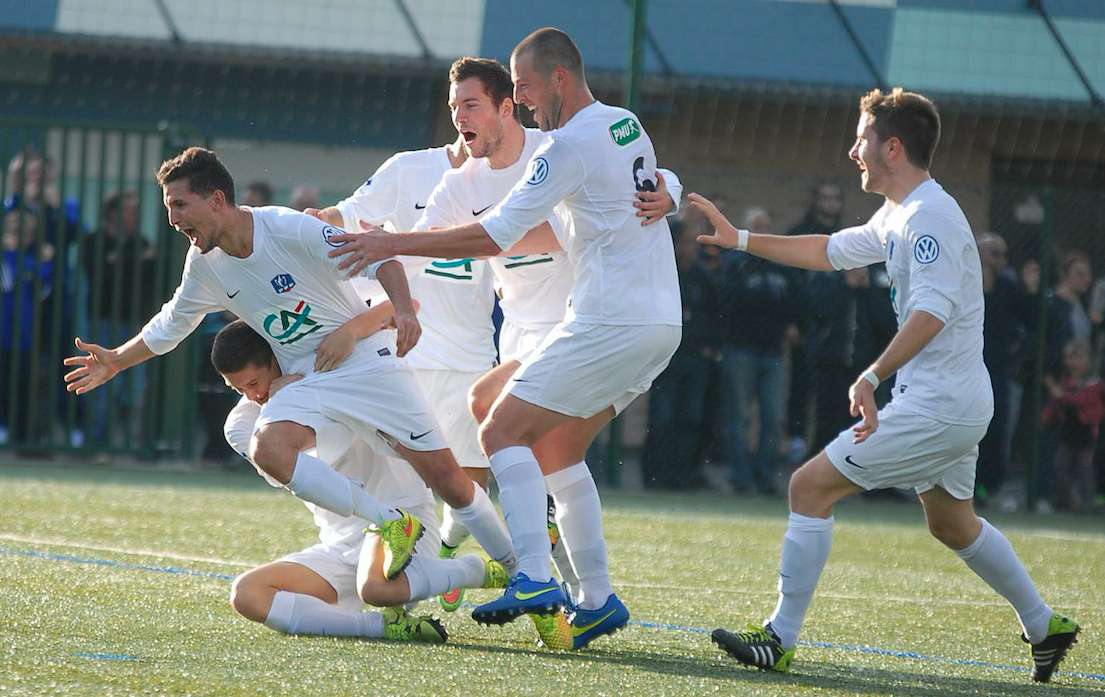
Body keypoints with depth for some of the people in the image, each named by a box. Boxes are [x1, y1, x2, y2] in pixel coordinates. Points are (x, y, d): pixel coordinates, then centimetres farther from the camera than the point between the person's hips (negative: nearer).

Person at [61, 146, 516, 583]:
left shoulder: (290, 230, -20)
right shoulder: (205, 264, -1)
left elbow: (379, 260, -23)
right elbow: (171, 324, 18)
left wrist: (403, 309, -40)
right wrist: (116, 362, 17)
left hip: (367, 362, -5)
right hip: (306, 381, 5)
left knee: (444, 477, -5)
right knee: (267, 450, -27)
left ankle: (514, 568, 18)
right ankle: (391, 526, -18)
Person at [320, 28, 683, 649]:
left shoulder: (572, 144, -13)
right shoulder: (627, 127, 16)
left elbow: (496, 236, -14)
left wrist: (394, 244, -9)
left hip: (610, 323, -9)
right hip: (661, 323, 9)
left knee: (503, 433, -6)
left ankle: (535, 579, -20)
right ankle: (598, 599, 11)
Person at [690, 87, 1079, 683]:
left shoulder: (930, 217, -18)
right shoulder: (898, 216, 14)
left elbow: (931, 313, -31)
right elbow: (830, 252, 28)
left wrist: (871, 377, -41)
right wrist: (739, 240, 26)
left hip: (937, 406, -11)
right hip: (962, 404, 11)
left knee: (811, 486, -11)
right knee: (952, 524, 26)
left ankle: (780, 639, -10)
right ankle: (1044, 627, 35)